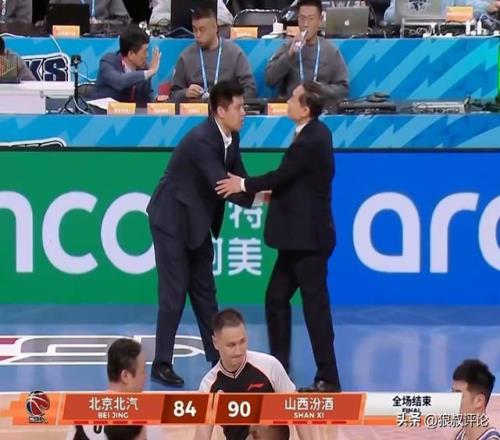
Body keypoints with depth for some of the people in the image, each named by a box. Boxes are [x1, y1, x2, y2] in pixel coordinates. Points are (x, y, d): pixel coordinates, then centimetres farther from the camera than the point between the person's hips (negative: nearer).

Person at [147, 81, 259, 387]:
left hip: (198, 222, 9)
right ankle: (162, 364, 3)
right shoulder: (201, 141, -28)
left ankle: (219, 359, 17)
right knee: (174, 293, -6)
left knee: (205, 291, 12)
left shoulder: (231, 138, -1)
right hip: (172, 220, -9)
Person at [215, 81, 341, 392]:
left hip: (309, 237, -10)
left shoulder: (310, 142, -21)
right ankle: (279, 367, 23)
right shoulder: (315, 133, 9)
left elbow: (282, 175, -15)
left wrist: (244, 185, -3)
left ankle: (328, 379, 1)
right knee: (276, 297, 15)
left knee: (315, 306, -4)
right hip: (300, 236, 10)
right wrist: (271, 191, 11)